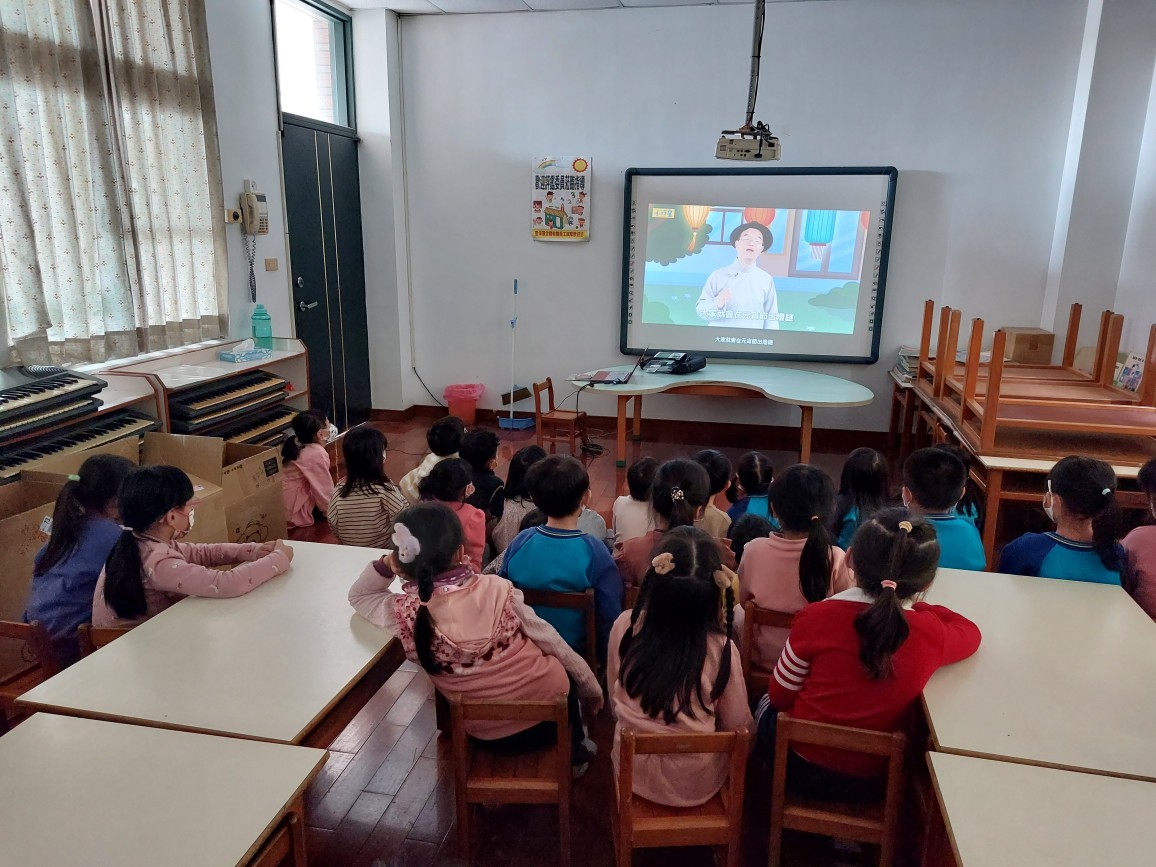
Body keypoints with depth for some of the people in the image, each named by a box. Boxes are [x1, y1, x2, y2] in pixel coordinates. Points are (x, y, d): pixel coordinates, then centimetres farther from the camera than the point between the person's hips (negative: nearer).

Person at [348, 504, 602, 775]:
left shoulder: (404, 614, -16)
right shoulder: (497, 590, -19)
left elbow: (358, 595, 9)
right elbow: (552, 642, -5)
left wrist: (385, 564, -7)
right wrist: (591, 687, 9)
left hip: (490, 736, 2)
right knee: (565, 670, 34)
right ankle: (573, 752, 43)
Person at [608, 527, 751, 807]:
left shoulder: (626, 626, -18)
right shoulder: (721, 648, -24)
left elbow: (614, 701, -1)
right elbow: (738, 726, -9)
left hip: (633, 772, 2)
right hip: (695, 784, -2)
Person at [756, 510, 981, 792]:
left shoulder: (817, 616, -24)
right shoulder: (931, 633, -19)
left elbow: (780, 696, -10)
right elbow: (971, 632, 7)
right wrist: (913, 605, 10)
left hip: (803, 768, -2)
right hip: (871, 781, 3)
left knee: (766, 704, 30)